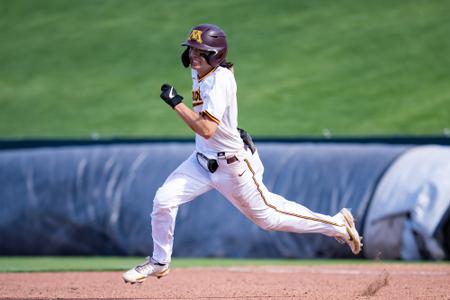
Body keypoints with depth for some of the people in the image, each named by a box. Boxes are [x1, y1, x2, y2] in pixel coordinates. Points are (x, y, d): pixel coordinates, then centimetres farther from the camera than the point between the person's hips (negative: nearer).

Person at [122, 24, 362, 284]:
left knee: (268, 216, 7)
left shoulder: (219, 80, -27)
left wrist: (176, 103, -32)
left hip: (233, 165, -8)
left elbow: (206, 129, -35)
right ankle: (159, 262, 15)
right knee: (163, 199, -5)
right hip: (203, 160, 8)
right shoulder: (200, 72, -1)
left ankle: (338, 224, 22)